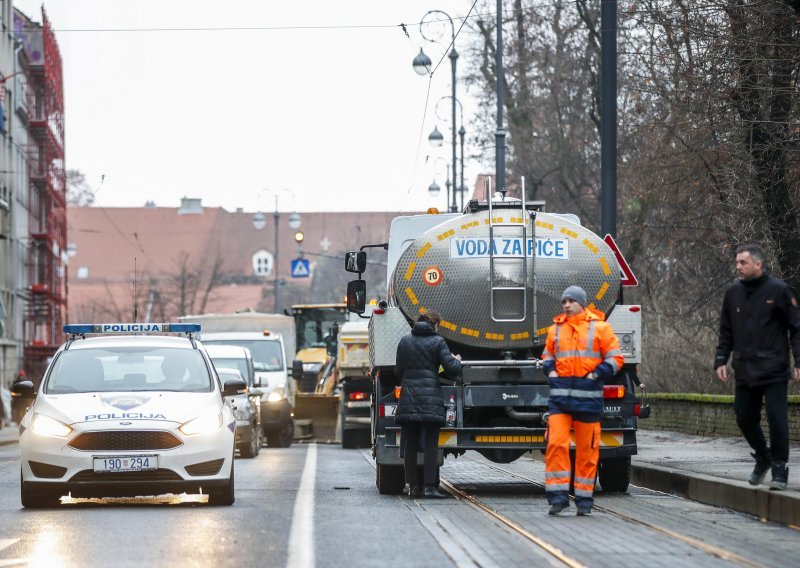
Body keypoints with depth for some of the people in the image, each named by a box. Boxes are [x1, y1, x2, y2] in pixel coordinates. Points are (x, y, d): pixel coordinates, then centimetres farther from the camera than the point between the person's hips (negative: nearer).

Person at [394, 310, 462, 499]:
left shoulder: (405, 341, 10)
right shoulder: (437, 341, -2)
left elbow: (398, 371, 12)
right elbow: (452, 370, -6)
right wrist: (457, 361, 15)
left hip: (408, 397, 4)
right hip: (430, 397, -4)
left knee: (410, 444, 7)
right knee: (431, 444, -2)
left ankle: (413, 487, 7)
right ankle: (429, 486, -7)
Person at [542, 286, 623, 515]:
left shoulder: (599, 327, 2)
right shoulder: (555, 328, 12)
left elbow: (615, 358, 2)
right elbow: (547, 355, 26)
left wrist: (596, 375, -9)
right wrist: (550, 370, 6)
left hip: (588, 396, -2)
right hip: (560, 395, 2)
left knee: (587, 449, 4)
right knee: (556, 444, -9)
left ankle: (584, 498, 12)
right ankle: (558, 496, -7)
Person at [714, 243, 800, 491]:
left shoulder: (778, 290, -4)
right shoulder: (733, 293, 9)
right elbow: (726, 332, 16)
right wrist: (720, 360, 5)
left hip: (774, 371, -5)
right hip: (745, 372, 5)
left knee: (777, 419, -9)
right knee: (745, 418, 10)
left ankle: (779, 469, 1)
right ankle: (763, 458, 32)